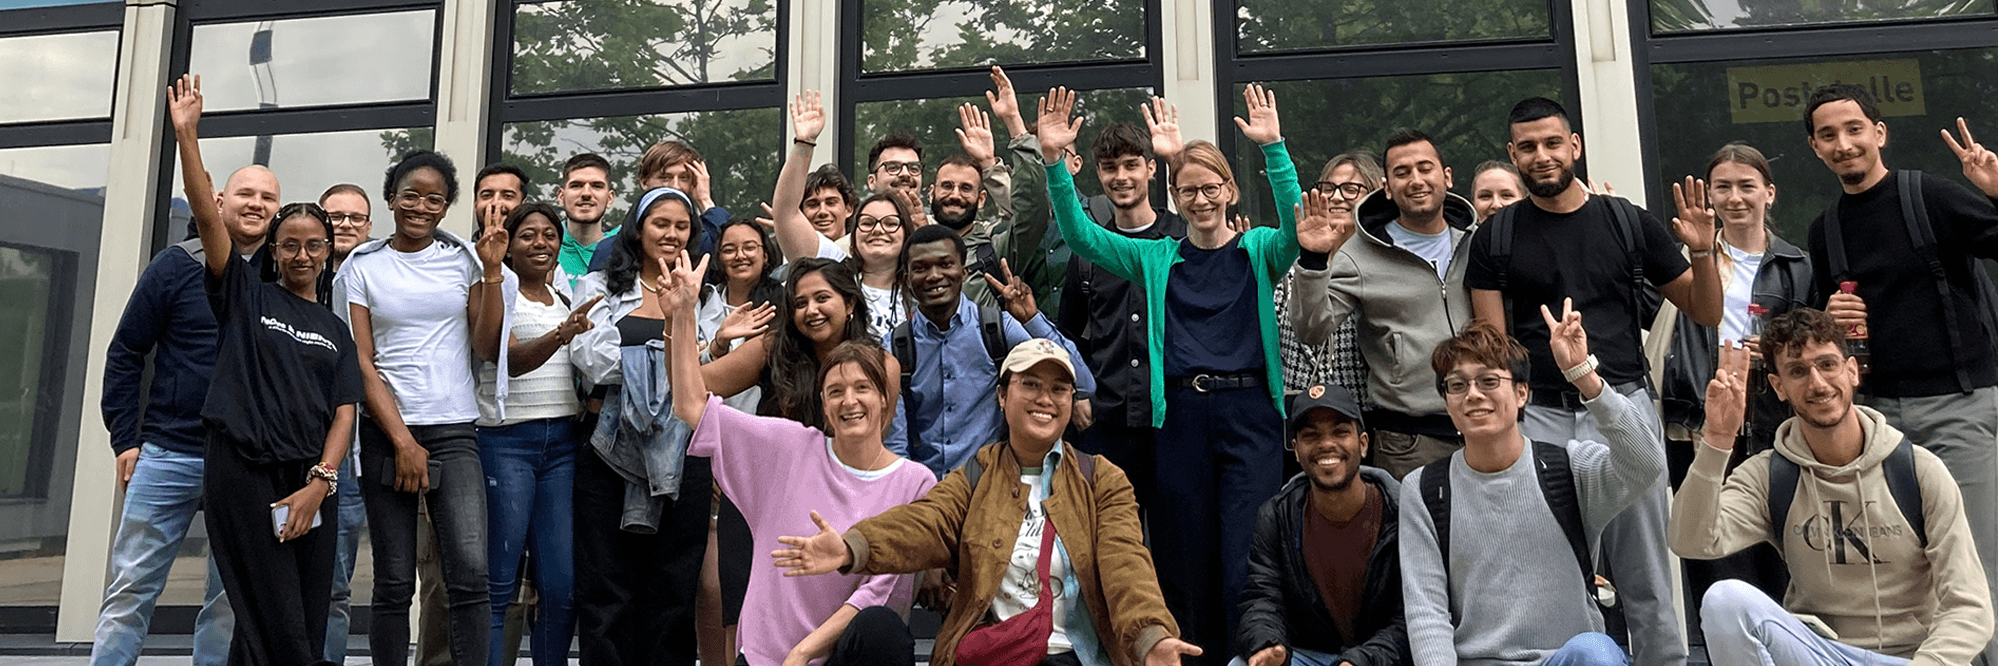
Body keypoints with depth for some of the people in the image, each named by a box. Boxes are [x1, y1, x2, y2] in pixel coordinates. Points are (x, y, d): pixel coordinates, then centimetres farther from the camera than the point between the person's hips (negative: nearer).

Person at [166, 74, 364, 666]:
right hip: (243, 473, -3)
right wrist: (187, 135, -14)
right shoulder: (246, 294, 8)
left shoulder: (336, 331, 14)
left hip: (310, 484, 4)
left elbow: (343, 414, 5)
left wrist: (318, 484, -9)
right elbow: (208, 217, -5)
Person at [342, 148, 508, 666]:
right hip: (386, 434, 0)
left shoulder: (463, 258, 9)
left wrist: (492, 272, -5)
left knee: (470, 573, -13)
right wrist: (403, 442, -7)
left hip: (454, 433, 0)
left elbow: (487, 348, 3)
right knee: (394, 583, 2)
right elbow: (362, 365, 1)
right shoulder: (362, 266, 6)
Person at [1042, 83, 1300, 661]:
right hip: (1180, 416, 2)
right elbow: (1080, 235, 4)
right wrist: (1054, 161, -8)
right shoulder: (1157, 259, 12)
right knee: (1185, 555, 9)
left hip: (1249, 412, -2)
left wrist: (1273, 148, -24)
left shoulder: (1258, 251, 8)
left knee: (1244, 559, -4)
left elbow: (1296, 228, -13)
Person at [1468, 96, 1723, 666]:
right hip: (1538, 415, 0)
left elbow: (1706, 314, 13)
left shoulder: (1629, 223, 8)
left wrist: (1702, 254, -6)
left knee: (1646, 581, 4)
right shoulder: (1495, 238, 6)